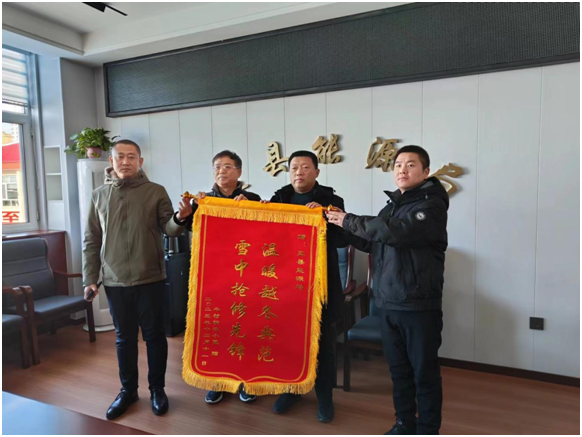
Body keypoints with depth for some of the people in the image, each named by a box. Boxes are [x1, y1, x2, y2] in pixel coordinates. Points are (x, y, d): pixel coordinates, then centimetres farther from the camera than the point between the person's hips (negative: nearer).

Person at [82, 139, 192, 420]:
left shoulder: (156, 192, -1)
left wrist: (179, 218, -27)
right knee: (125, 338, 14)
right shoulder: (99, 196, 6)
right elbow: (91, 241, 7)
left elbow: (169, 230, -4)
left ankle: (157, 389, 25)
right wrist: (89, 279, 2)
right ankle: (128, 390, 31)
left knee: (154, 336, 8)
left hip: (150, 279, -2)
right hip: (115, 281, 2)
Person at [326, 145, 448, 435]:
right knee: (398, 369, 17)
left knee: (424, 372, 7)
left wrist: (349, 221, -15)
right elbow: (370, 242, 18)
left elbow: (393, 232, -26)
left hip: (420, 304, -6)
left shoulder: (432, 205, -11)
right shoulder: (392, 206, 13)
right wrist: (344, 225, 2)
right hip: (388, 303, 7)